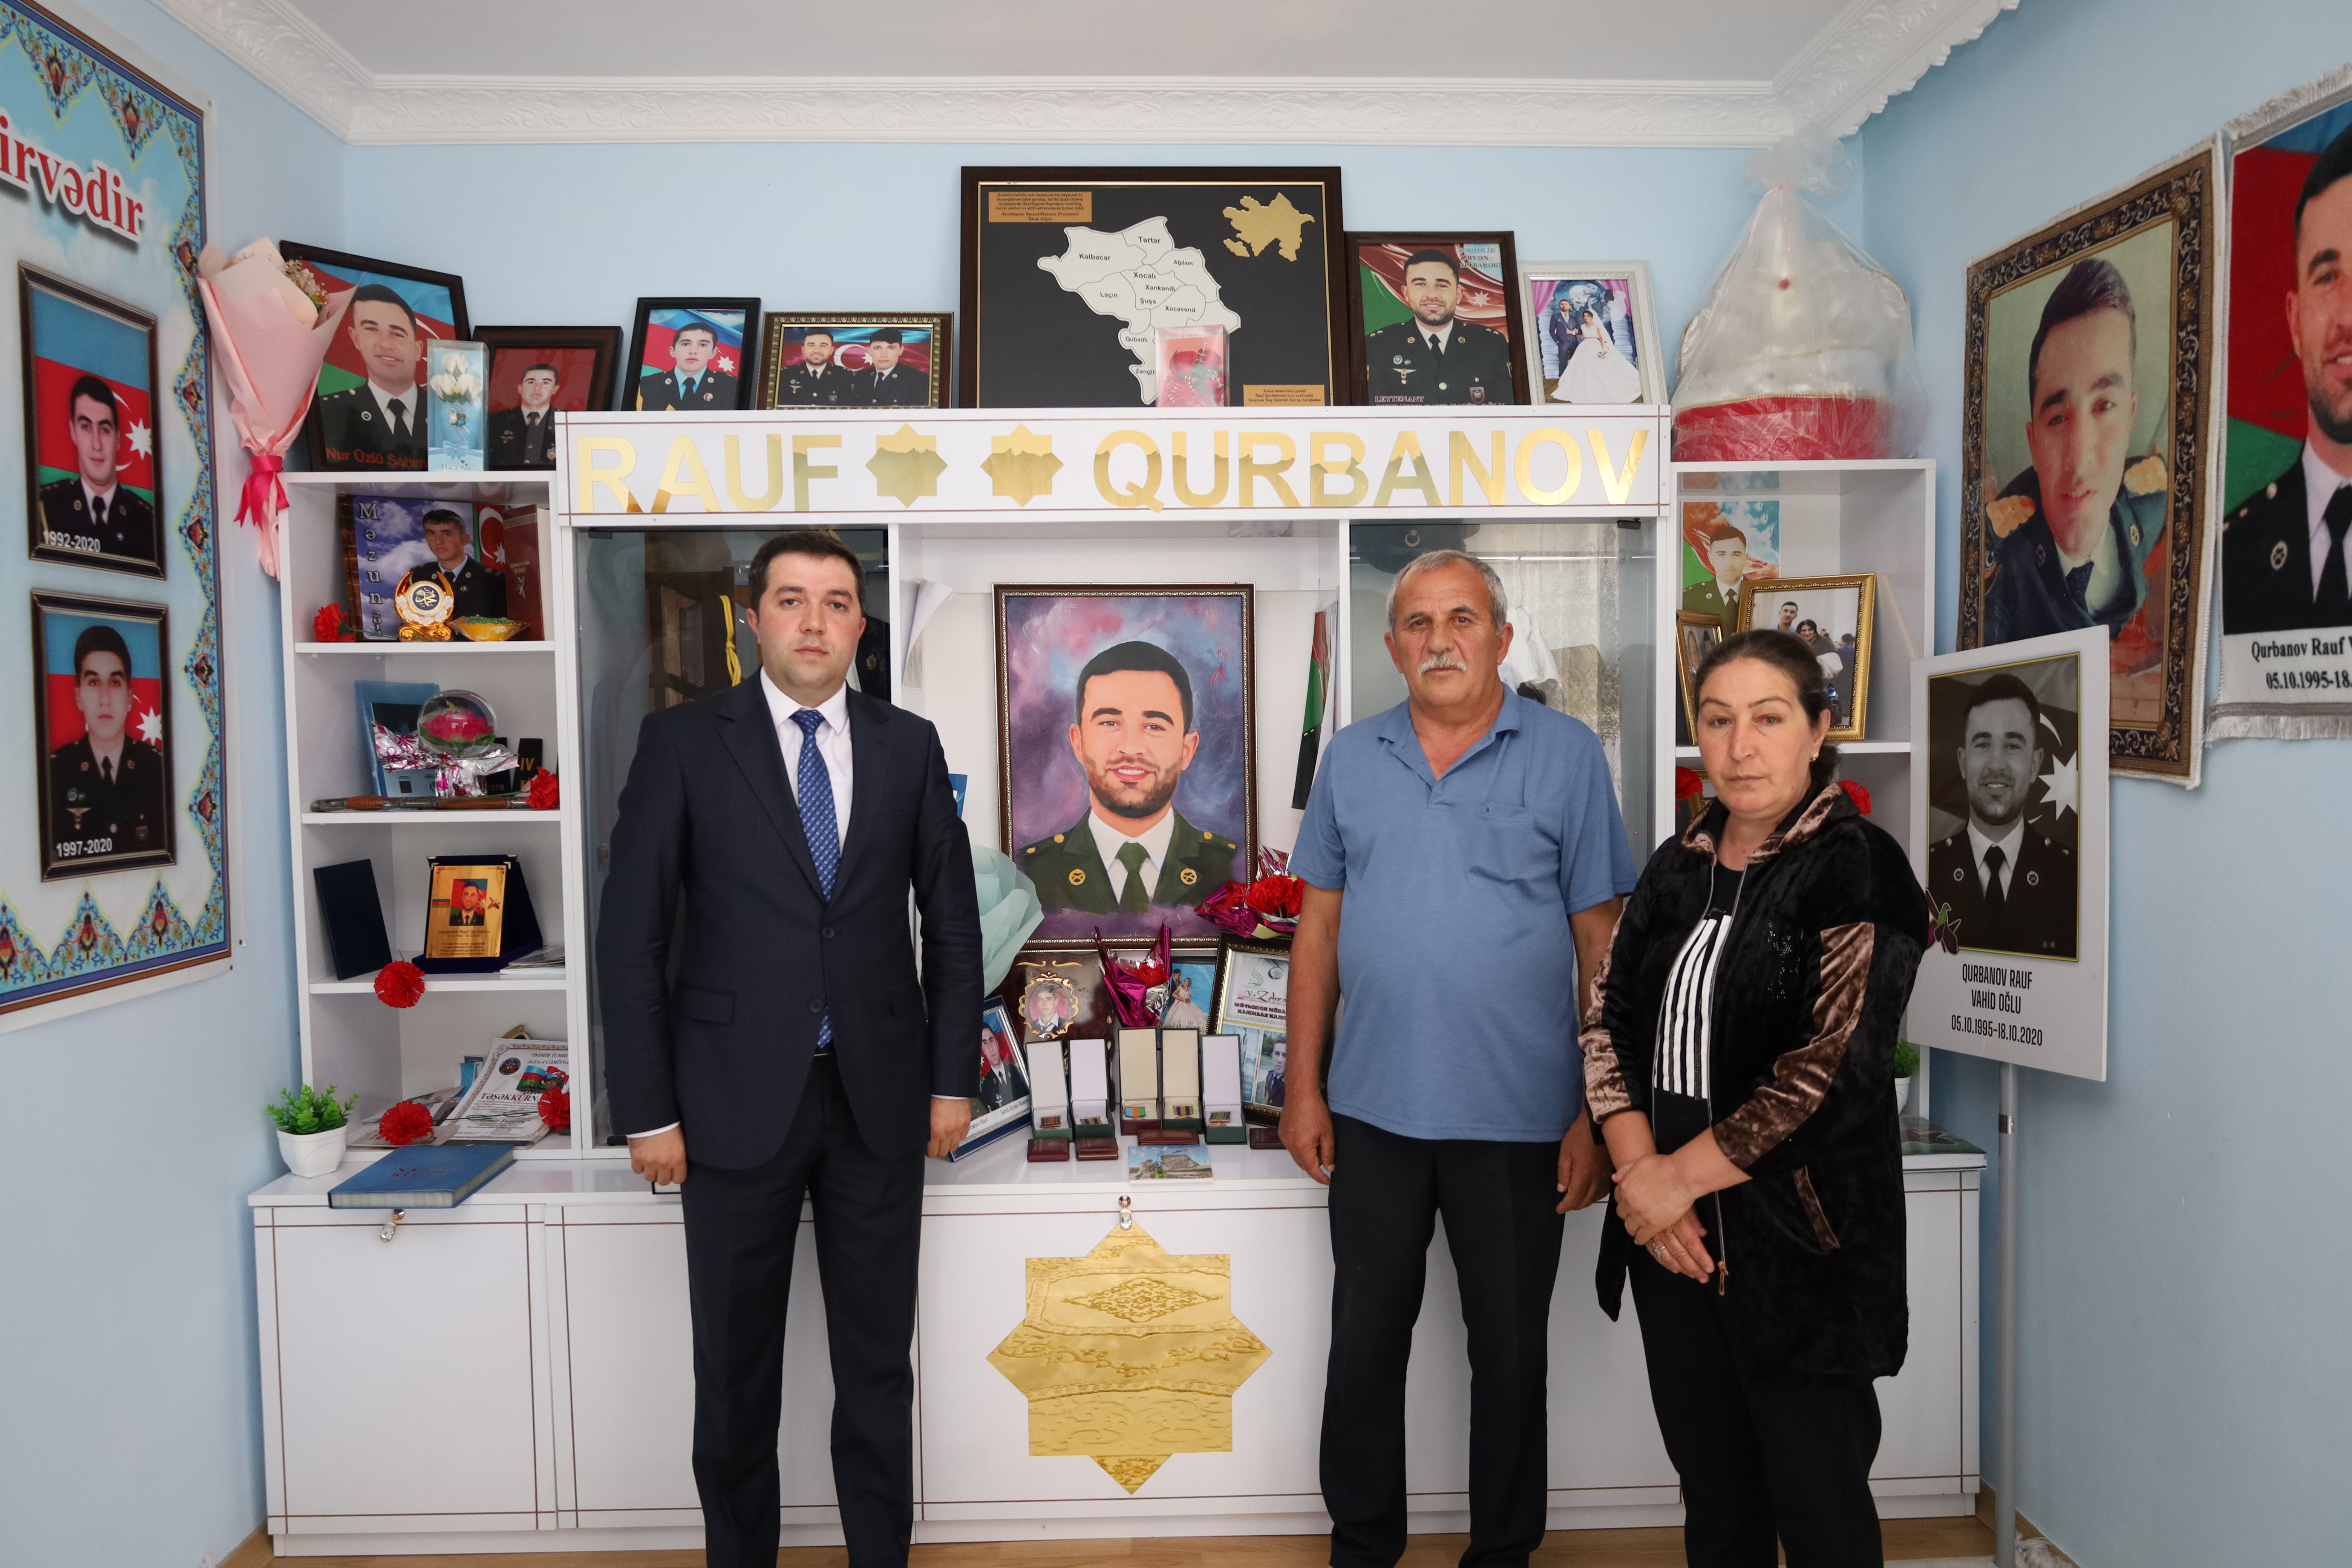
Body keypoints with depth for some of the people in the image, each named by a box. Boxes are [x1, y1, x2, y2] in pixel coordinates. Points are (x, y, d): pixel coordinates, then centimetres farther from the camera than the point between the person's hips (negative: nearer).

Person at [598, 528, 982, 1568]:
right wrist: (647, 1110, -6)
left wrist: (953, 1079, 4)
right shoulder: (683, 741, -2)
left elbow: (953, 920, 8)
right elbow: (632, 937, -3)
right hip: (737, 1101, -1)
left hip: (879, 1098, 2)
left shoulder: (909, 745, 4)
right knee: (736, 1370, 13)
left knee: (879, 1363, 13)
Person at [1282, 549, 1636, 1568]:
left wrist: (1600, 1115, -6)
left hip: (1519, 1118, -2)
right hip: (1373, 1111, 2)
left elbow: (1602, 941, -3)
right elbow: (1320, 927, 7)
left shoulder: (1567, 755, -3)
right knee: (1364, 1344, 14)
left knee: (1511, 1354, 14)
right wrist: (1304, 1085, 4)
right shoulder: (1350, 759, 5)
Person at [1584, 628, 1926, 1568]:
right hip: (1673, 1240, 5)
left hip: (1798, 1247, -5)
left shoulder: (1858, 871, -10)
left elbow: (1836, 1067, -18)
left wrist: (1680, 1177, -14)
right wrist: (1638, 1169, -8)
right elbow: (1610, 1022, 7)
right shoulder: (1678, 868, 8)